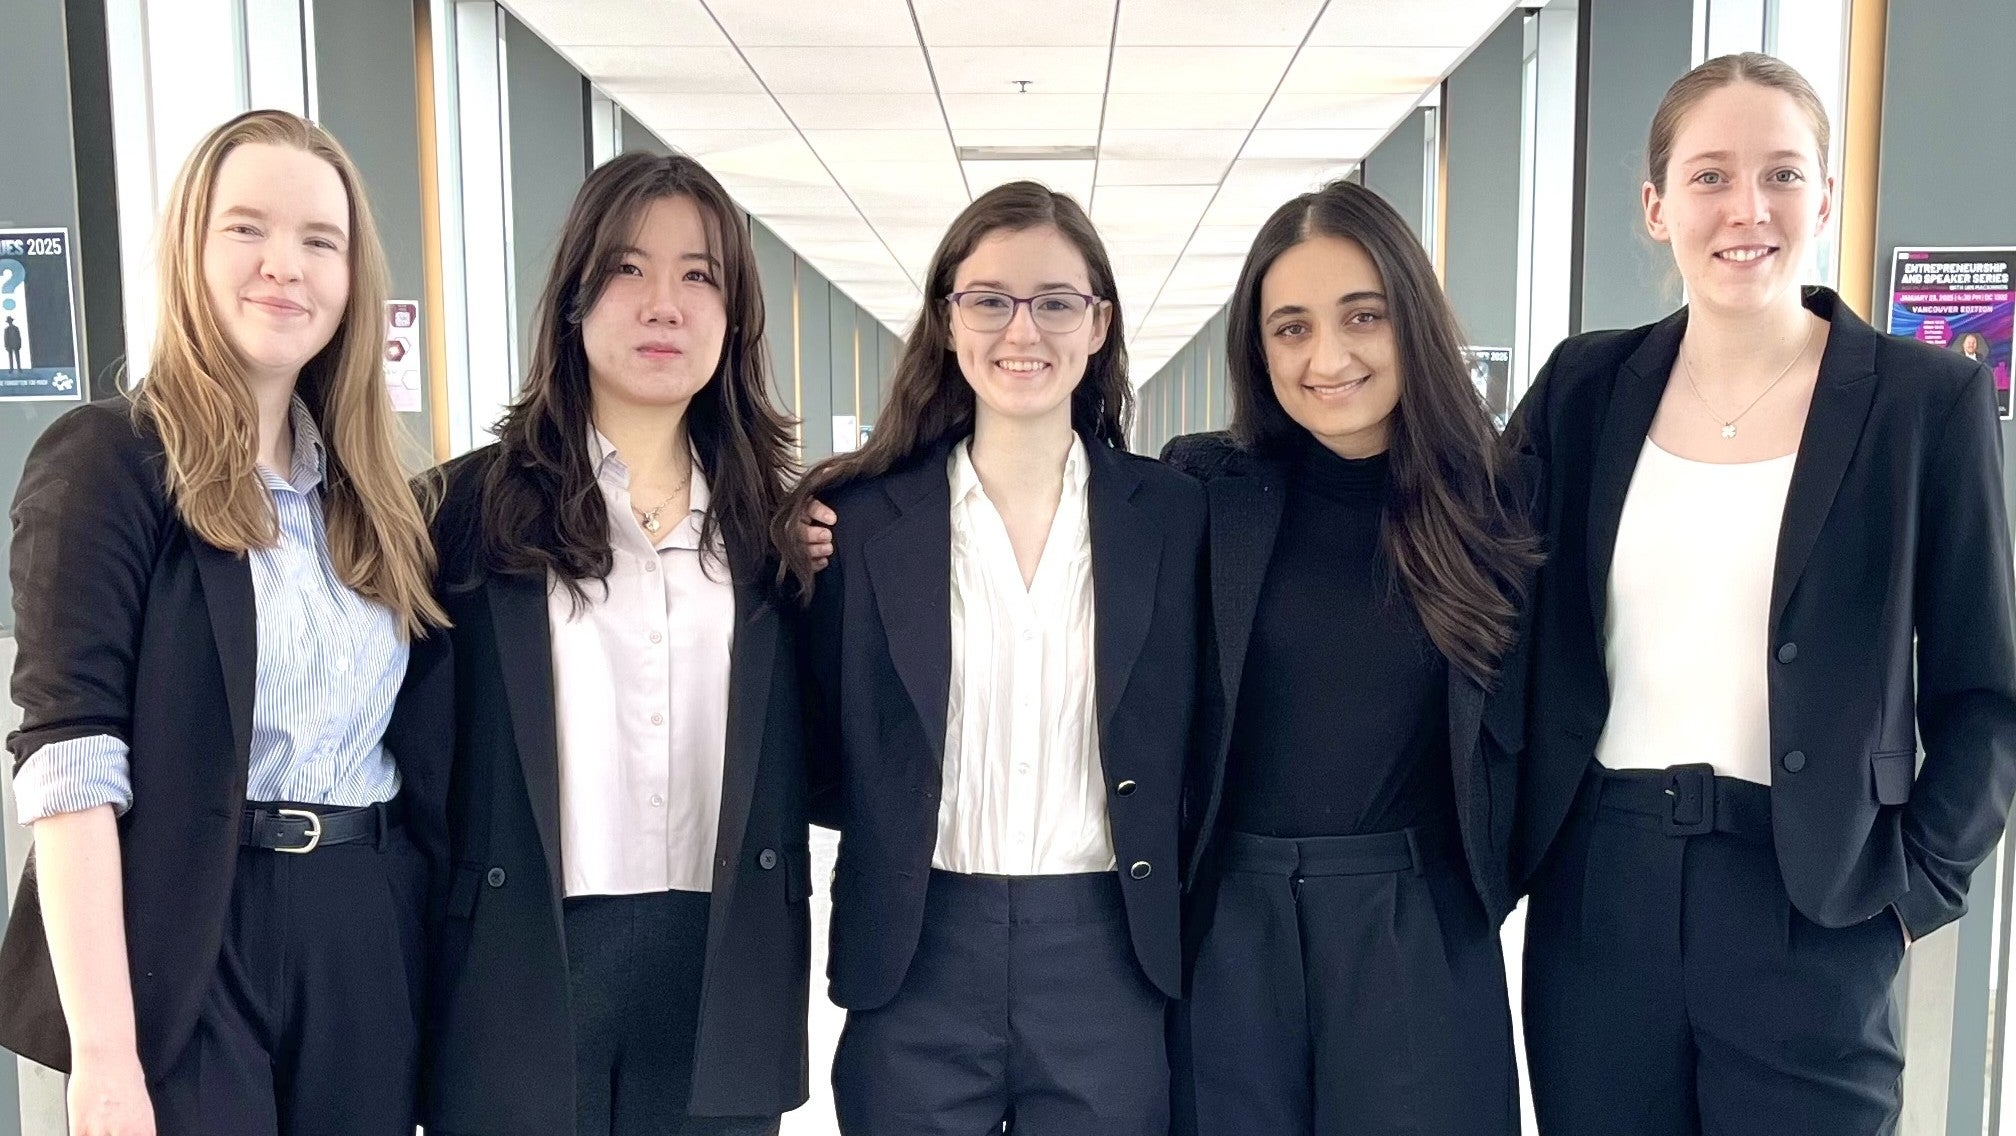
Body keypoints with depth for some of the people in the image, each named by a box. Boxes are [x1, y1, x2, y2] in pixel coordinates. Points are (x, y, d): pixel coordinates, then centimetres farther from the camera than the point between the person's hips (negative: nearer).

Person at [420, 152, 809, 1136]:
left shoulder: (769, 521, 7)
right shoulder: (473, 503, -1)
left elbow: (796, 762, 11)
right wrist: (418, 998, -4)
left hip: (722, 973, 3)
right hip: (523, 966, -2)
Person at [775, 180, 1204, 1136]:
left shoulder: (1174, 514, 0)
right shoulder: (861, 518, -2)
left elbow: (1195, 750, 5)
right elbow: (827, 761, 4)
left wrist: (1177, 946, -1)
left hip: (1110, 954, 1)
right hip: (916, 958, 0)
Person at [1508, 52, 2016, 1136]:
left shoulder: (1928, 399, -3)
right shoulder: (1586, 387, 3)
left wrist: (1918, 886, -7)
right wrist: (1505, 833, 4)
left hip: (1811, 914, -2)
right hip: (1599, 893, 3)